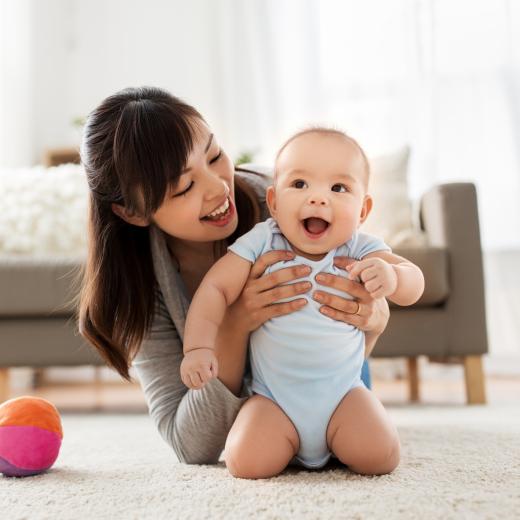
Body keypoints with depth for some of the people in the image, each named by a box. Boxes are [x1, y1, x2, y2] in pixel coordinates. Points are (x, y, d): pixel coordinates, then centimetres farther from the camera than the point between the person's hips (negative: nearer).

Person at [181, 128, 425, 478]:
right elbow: (216, 289, -11)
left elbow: (414, 285, -13)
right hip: (274, 397, 0)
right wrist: (199, 346, -24)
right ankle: (289, 443, 16)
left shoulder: (360, 250, -9)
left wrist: (391, 275, -37)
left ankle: (336, 442, 17)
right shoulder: (261, 243, -12)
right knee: (247, 462, -20)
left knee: (381, 456, -19)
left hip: (342, 392, 1)